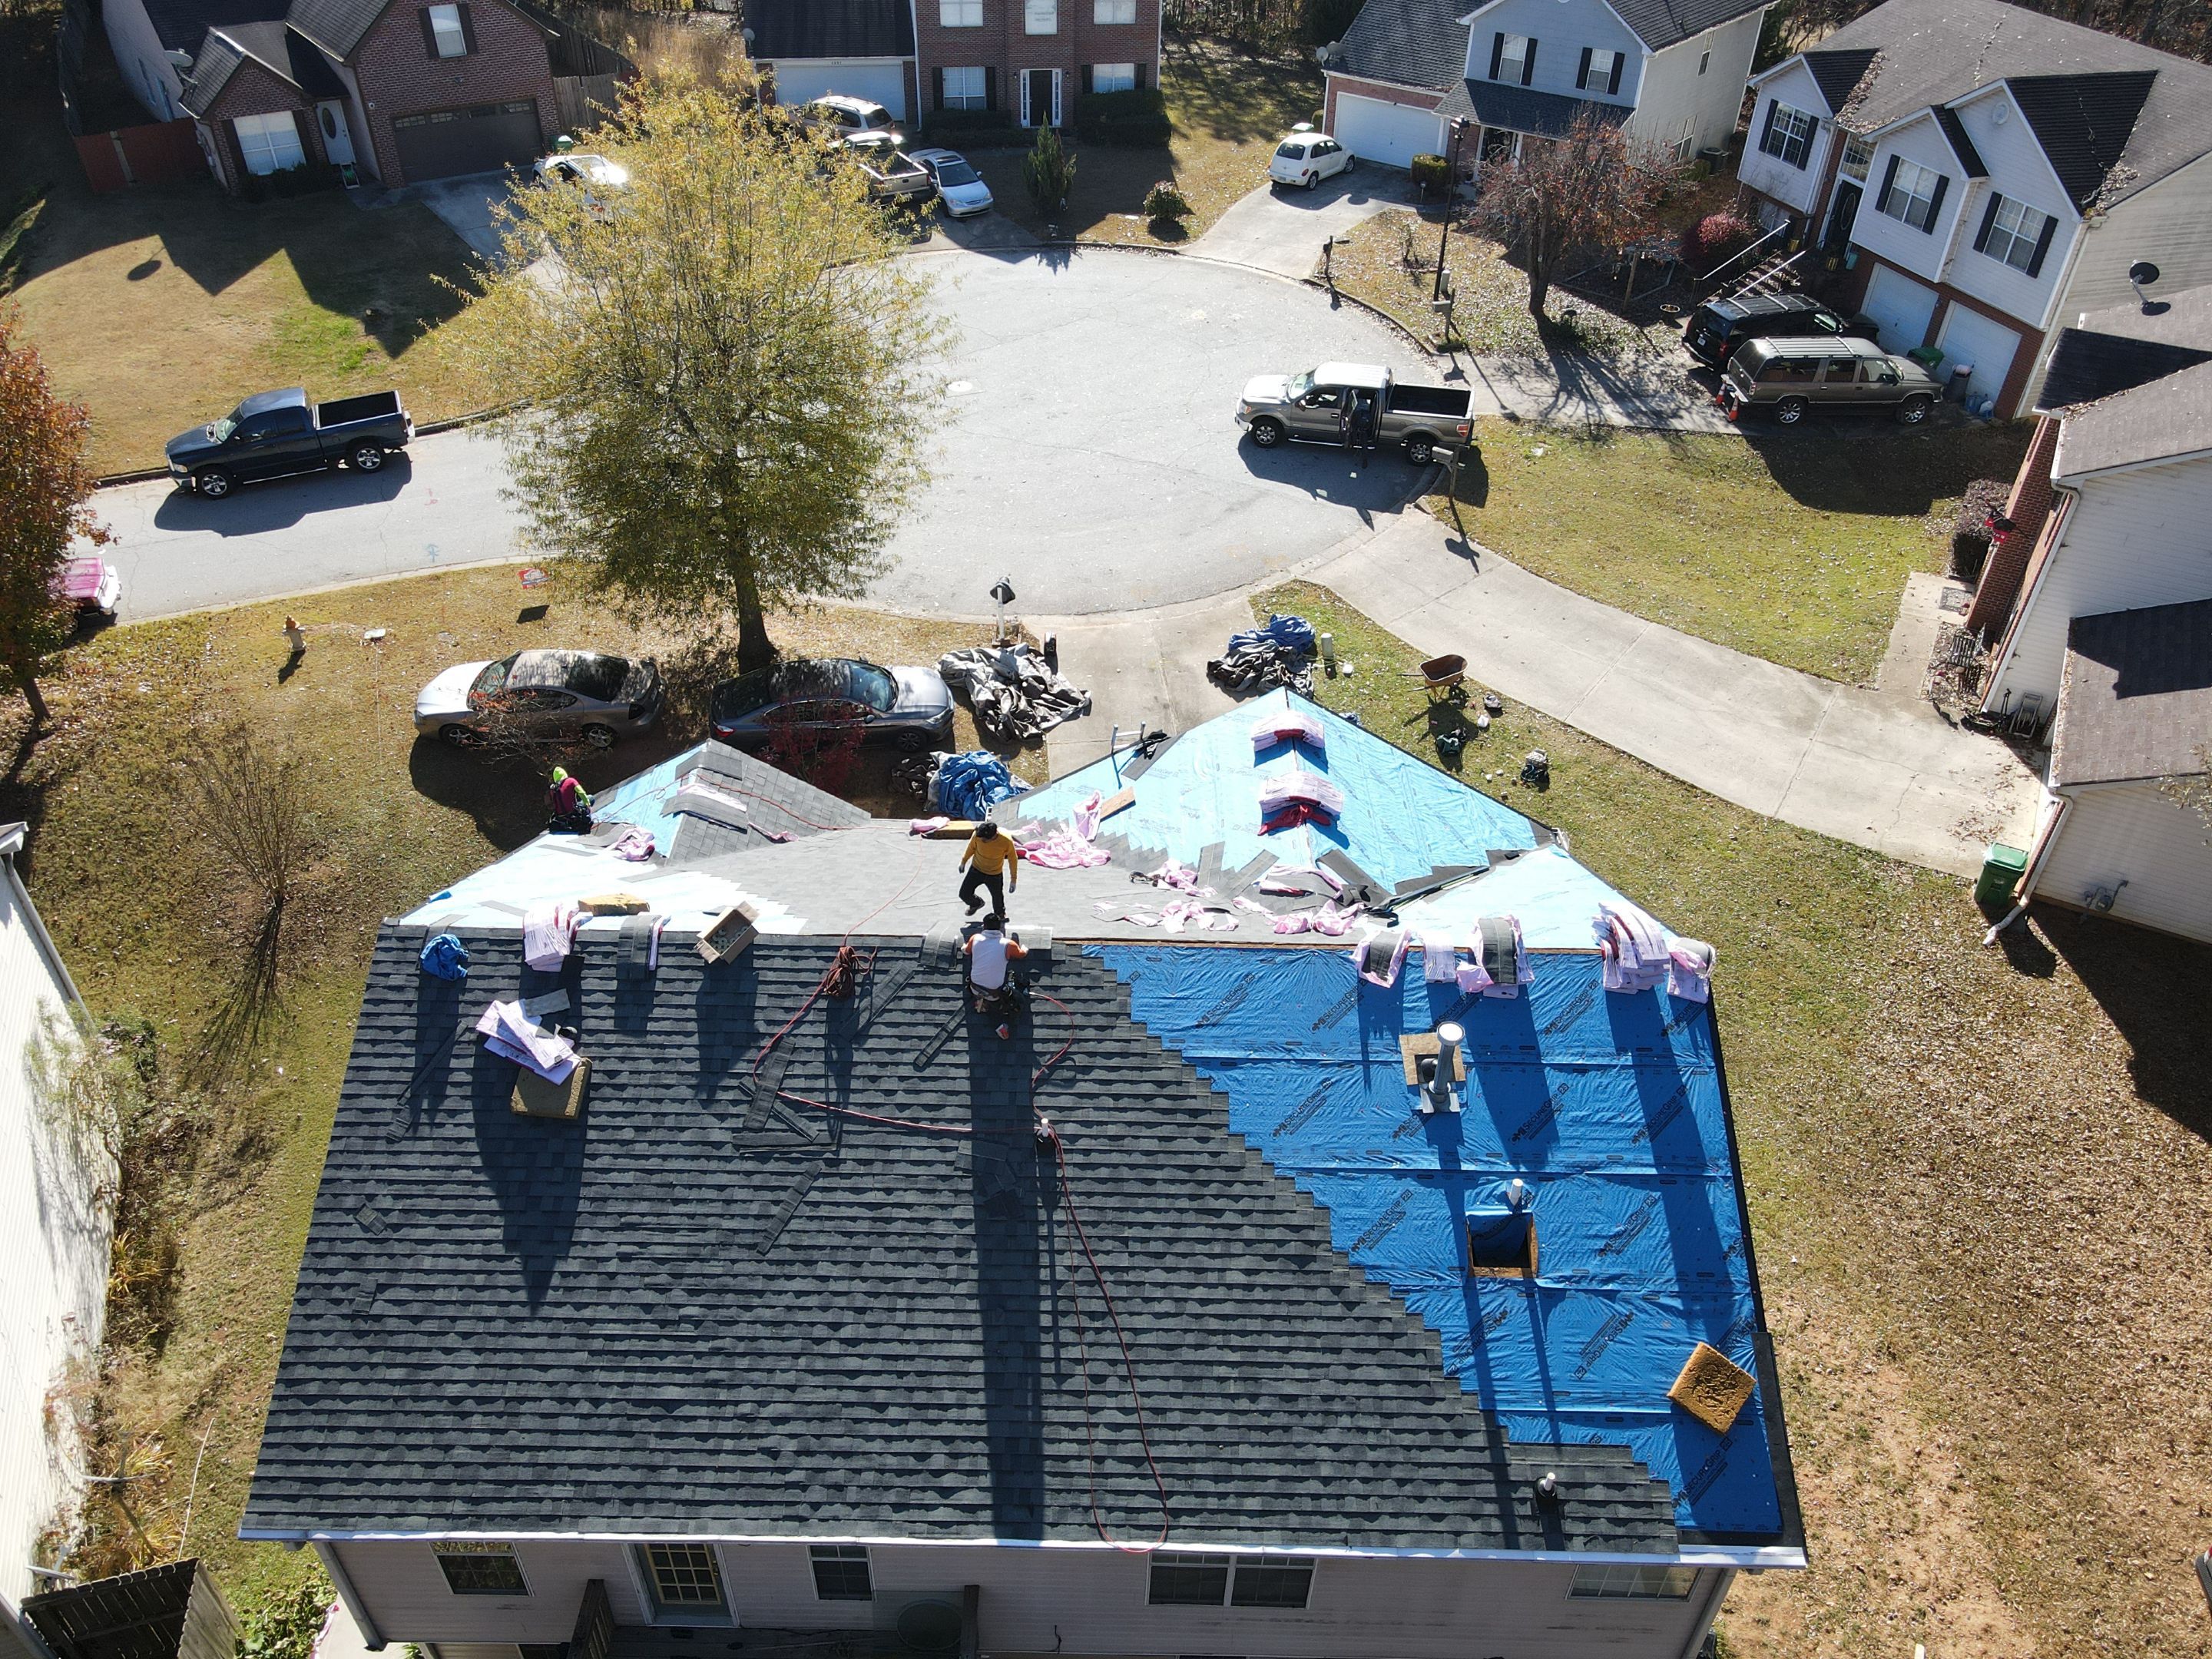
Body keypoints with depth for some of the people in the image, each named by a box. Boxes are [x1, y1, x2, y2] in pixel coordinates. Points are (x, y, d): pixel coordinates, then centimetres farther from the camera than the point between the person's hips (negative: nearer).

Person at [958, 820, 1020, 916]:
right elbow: (971, 847, -4)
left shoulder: (1007, 841, -32)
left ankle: (1000, 915, 50)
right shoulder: (978, 834, -28)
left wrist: (1014, 879, -5)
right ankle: (976, 904, 39)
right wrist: (964, 861, 11)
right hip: (976, 869, 1)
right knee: (964, 894, 3)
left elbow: (1013, 859, -13)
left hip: (995, 875, -1)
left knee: (997, 897, 16)